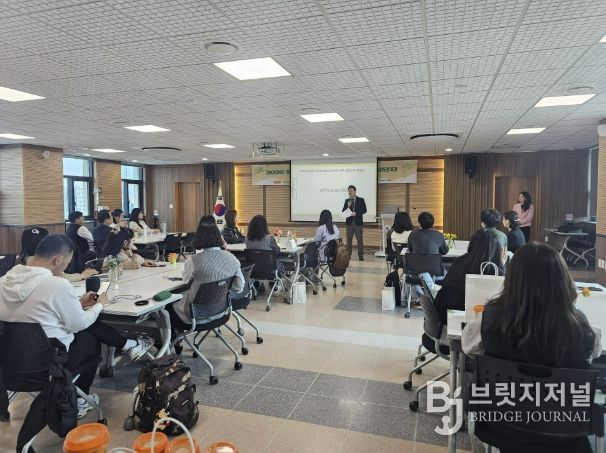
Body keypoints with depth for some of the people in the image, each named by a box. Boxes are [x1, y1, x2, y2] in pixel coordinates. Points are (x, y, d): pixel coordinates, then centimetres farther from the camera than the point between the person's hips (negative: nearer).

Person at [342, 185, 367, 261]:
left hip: (358, 223, -3)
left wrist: (356, 213, -16)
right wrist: (347, 206, -14)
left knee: (360, 239, 0)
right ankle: (348, 254, 13)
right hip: (349, 222, 3)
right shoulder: (347, 201, 8)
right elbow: (343, 212, 4)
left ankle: (360, 255, 6)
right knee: (349, 240, 6)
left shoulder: (361, 200, 1)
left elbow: (364, 210, -4)